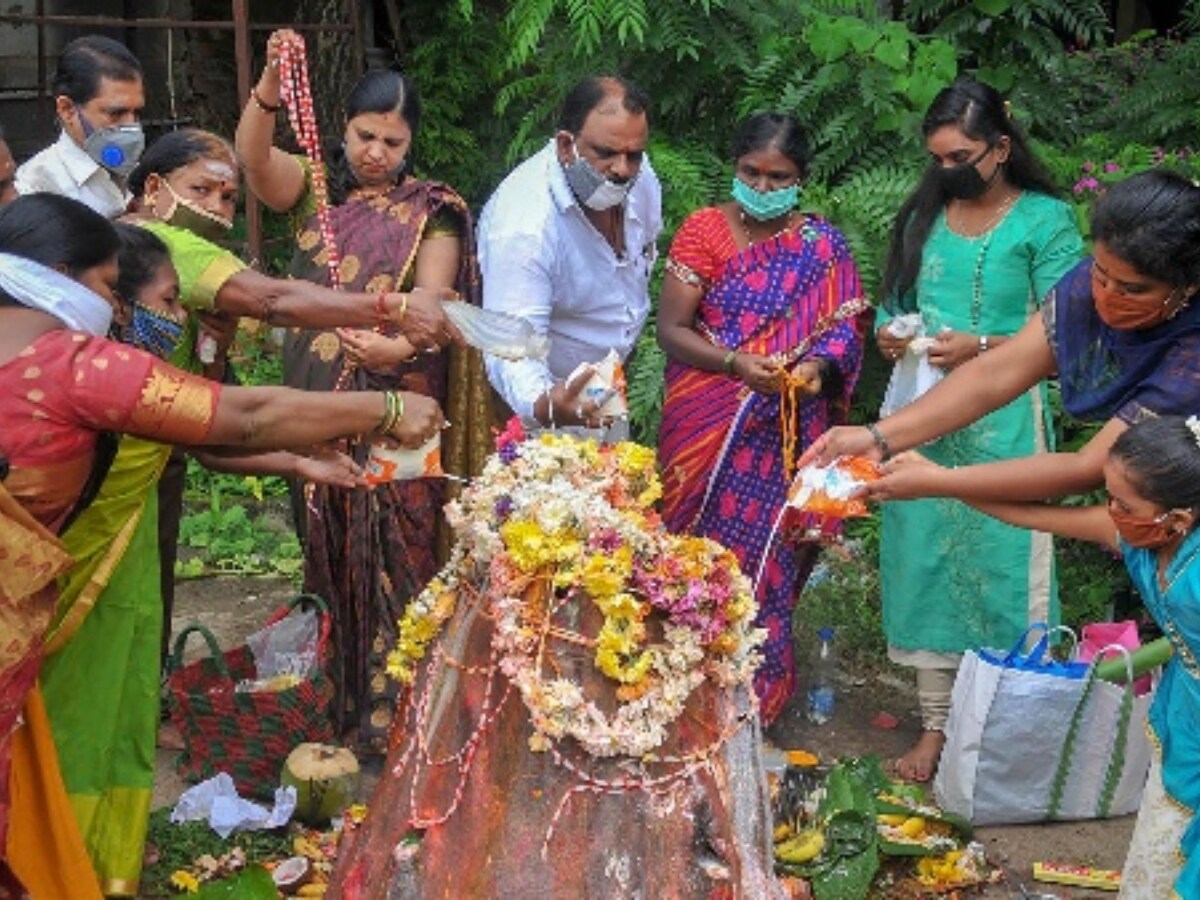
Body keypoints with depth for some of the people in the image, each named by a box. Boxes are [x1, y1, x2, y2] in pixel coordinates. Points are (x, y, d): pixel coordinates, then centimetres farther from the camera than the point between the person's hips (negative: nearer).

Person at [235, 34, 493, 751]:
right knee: (328, 551, 11)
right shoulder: (314, 187, 5)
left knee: (393, 557, -2)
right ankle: (333, 698, 26)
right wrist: (272, 83, -32)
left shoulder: (432, 212, -1)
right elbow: (254, 159, -15)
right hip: (319, 410, 3)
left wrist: (398, 347, -36)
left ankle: (388, 710, 8)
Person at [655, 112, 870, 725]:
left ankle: (758, 692, 18)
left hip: (784, 435, 1)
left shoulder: (823, 245, 4)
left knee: (766, 553, 3)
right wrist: (735, 364, -23)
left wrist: (817, 366, -21)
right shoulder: (703, 230, -1)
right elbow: (671, 329, -7)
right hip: (704, 429, -1)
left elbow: (844, 328, 1)